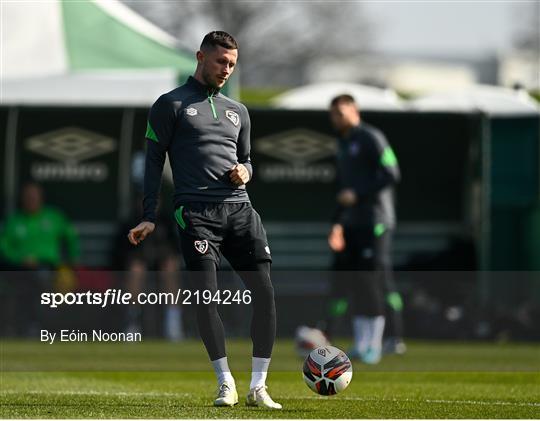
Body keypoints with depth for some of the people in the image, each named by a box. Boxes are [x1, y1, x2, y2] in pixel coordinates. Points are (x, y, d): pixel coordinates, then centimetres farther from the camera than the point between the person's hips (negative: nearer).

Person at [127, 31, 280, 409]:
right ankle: (226, 384, -8)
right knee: (206, 295, -15)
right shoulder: (171, 105, 6)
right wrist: (150, 218, -4)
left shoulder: (238, 112, 22)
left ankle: (258, 386, -2)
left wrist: (245, 173, 4)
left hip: (239, 208, 5)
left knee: (264, 291, -7)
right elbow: (153, 160, 3)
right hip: (197, 211, -5)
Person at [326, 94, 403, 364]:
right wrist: (338, 224, 19)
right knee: (353, 283, 4)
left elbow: (391, 174, -15)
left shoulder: (371, 138, -7)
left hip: (375, 221, -8)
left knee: (373, 283, -8)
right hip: (351, 223, 8)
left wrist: (358, 194, -16)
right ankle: (360, 345, 8)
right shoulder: (342, 144, 20)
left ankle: (374, 347, -4)